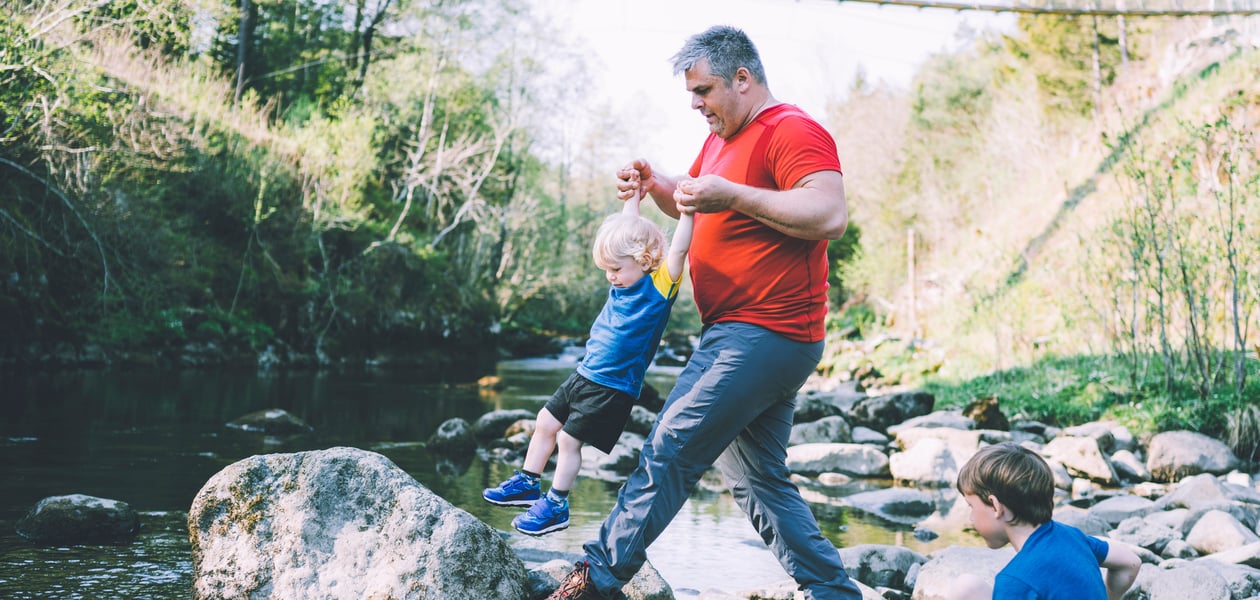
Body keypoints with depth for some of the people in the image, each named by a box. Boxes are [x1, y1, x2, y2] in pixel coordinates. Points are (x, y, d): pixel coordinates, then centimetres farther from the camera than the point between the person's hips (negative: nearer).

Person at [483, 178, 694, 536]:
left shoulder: (660, 286, -13)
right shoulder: (626, 281, 5)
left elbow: (678, 250, -26)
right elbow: (627, 227, 15)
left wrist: (686, 209, -29)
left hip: (614, 389, -8)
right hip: (585, 376, 8)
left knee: (568, 439, -8)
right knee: (545, 424, 15)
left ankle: (556, 506, 7)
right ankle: (527, 484, 31)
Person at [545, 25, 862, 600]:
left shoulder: (792, 131, -11)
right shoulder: (721, 137, 20)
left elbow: (830, 216, -25)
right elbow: (688, 202, 33)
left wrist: (732, 196, -28)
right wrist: (652, 182, 11)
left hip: (762, 335, -11)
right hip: (737, 336, 11)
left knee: (670, 448, -11)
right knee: (759, 481, 12)